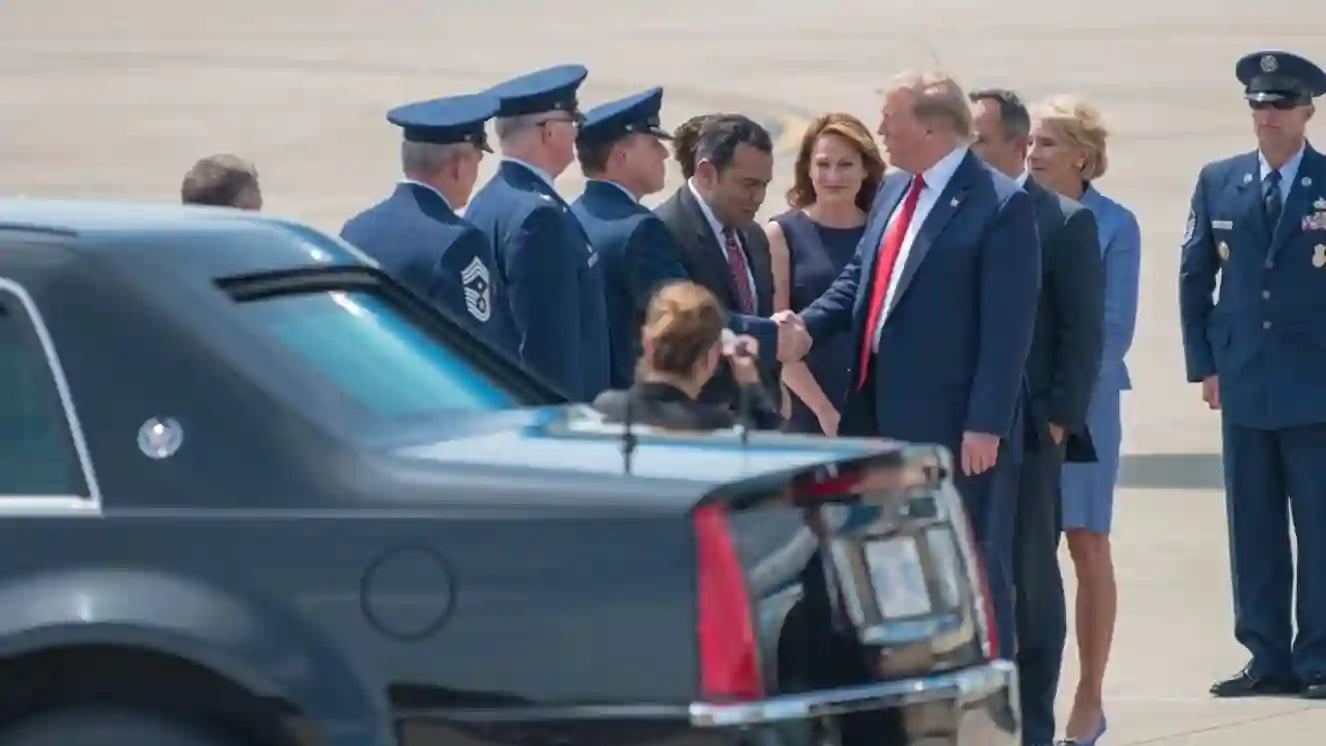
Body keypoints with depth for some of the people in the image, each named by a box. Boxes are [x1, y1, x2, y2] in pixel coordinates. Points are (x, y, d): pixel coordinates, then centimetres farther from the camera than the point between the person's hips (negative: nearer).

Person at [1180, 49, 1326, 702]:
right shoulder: (1218, 183, 8)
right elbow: (1194, 277, 14)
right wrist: (1204, 363, 7)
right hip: (1244, 385, 3)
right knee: (1253, 528, 5)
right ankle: (1267, 660, 9)